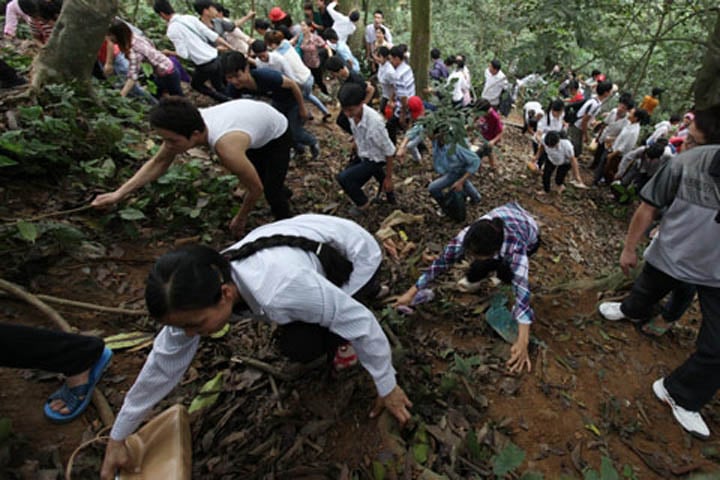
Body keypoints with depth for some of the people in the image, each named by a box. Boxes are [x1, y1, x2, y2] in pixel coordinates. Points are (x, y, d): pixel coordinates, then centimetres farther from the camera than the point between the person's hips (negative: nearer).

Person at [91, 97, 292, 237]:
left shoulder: (226, 148, -48)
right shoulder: (189, 124, -27)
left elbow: (256, 188, -32)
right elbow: (158, 163, -12)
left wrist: (240, 219, -15)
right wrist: (119, 194, -19)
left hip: (277, 135, -6)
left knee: (271, 191, -6)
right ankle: (284, 193, 57)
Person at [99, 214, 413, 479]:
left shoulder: (281, 291, -43)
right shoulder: (203, 286, -19)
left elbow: (361, 322, -31)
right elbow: (164, 361, -7)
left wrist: (387, 388, -17)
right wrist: (117, 438, 3)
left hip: (356, 256, -6)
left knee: (298, 345, -17)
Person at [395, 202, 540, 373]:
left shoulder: (516, 248, -46)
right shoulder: (466, 237, -37)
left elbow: (522, 291, -52)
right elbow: (440, 263, -28)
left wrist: (522, 342, -59)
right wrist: (410, 294, -26)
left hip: (530, 237, -2)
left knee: (505, 271, -25)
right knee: (475, 274, -14)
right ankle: (474, 279, 19)